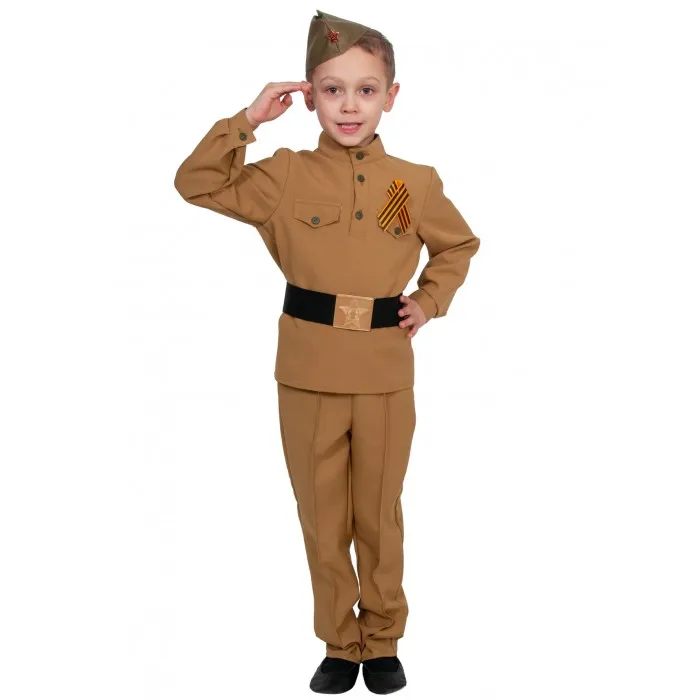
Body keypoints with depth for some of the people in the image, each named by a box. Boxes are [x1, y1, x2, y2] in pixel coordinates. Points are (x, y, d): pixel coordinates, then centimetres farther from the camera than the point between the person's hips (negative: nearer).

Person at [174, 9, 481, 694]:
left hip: (386, 370, 0)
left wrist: (430, 301, 3)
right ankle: (339, 645, 28)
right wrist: (245, 121, -10)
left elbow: (458, 245, 17)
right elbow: (196, 182, -2)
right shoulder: (285, 175, -1)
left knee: (380, 514, 12)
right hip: (309, 370, 0)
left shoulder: (416, 183, 1)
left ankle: (382, 643, 30)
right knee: (322, 516, 10)